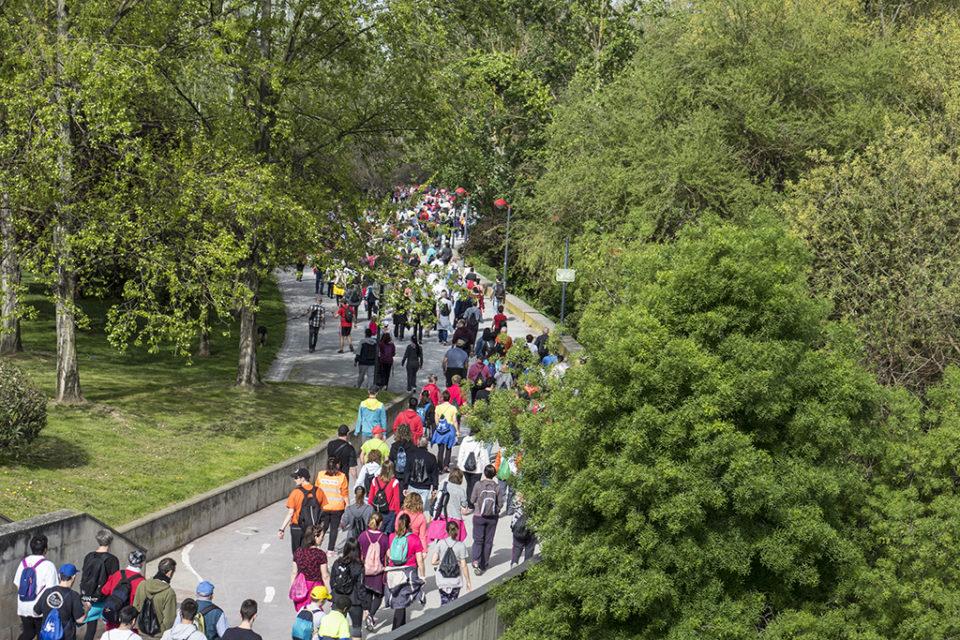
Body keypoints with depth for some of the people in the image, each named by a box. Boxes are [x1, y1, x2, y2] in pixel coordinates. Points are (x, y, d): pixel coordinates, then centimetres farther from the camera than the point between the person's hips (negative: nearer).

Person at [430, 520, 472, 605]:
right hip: (456, 580, 0)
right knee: (453, 603, 11)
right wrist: (468, 582, 1)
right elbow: (463, 566, -8)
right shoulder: (461, 546, -9)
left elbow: (433, 561, -9)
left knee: (444, 602, 9)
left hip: (442, 580, 0)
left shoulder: (440, 543, -6)